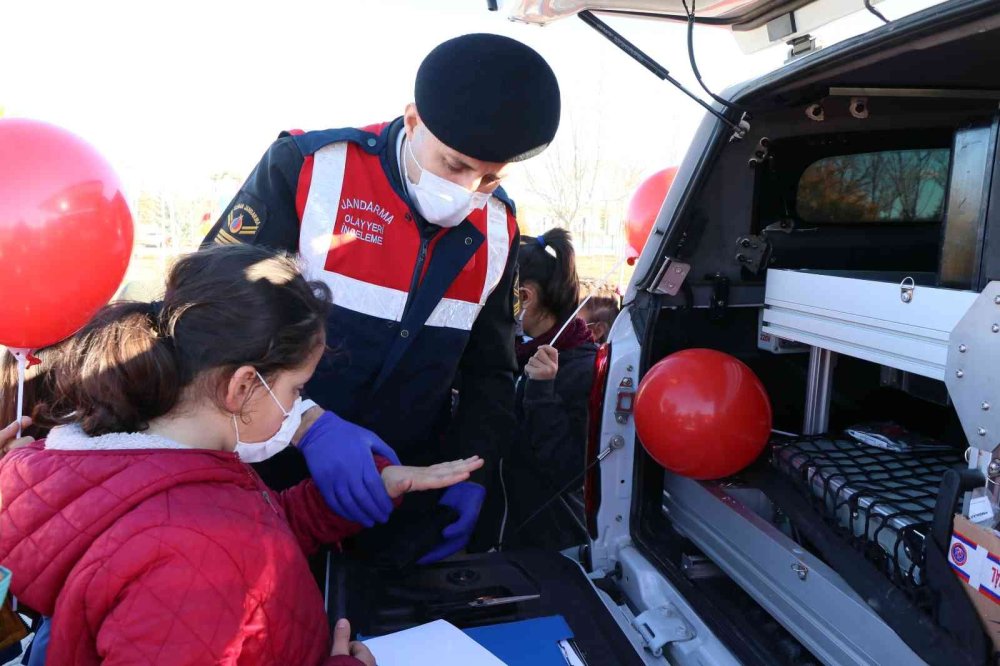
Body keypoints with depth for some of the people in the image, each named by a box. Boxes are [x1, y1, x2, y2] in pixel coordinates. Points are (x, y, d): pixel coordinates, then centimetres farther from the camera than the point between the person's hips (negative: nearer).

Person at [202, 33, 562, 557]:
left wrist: (473, 473, -4)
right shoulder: (306, 168, -14)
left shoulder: (497, 228, -1)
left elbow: (490, 370, 8)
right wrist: (308, 423, -26)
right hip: (272, 485, -3)